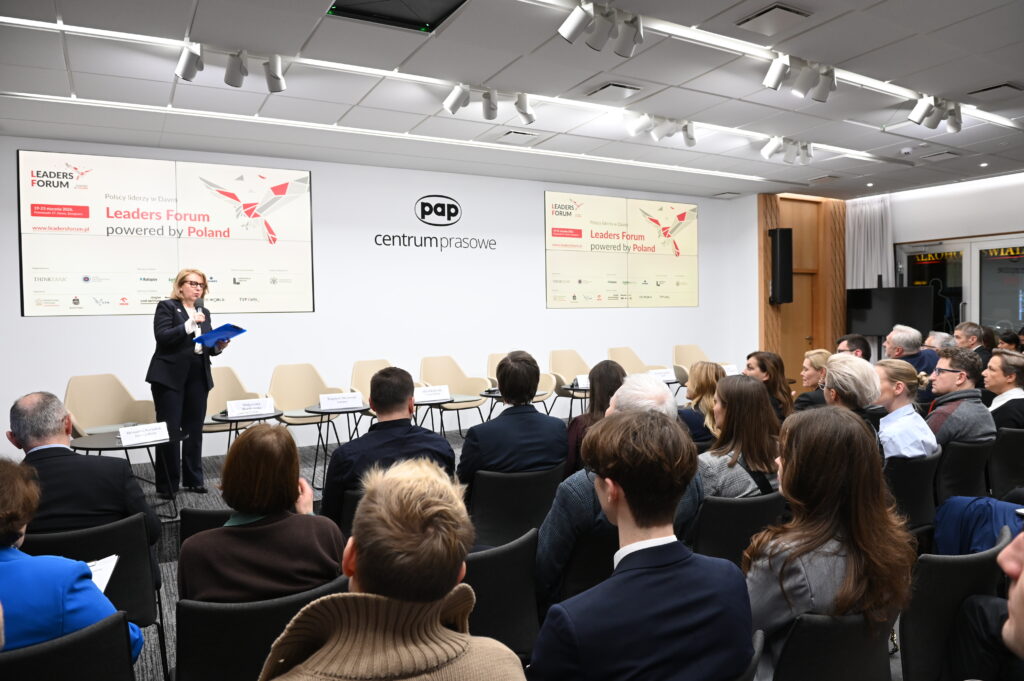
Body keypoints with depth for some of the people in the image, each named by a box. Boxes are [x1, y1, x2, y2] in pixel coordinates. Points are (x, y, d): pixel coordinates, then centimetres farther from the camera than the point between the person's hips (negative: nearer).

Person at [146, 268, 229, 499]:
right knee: (170, 430, -3)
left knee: (194, 429, 9)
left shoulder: (204, 312, 16)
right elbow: (162, 337, -14)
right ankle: (166, 485, 4)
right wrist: (190, 324, -21)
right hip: (170, 376, -5)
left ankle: (193, 479, 17)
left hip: (198, 376, 5)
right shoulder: (166, 307, -1)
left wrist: (219, 346, -4)